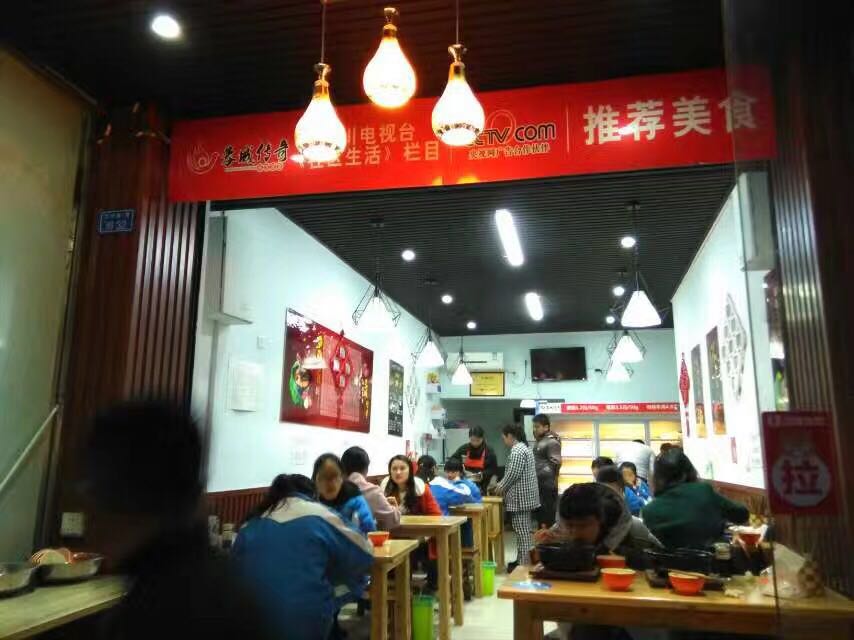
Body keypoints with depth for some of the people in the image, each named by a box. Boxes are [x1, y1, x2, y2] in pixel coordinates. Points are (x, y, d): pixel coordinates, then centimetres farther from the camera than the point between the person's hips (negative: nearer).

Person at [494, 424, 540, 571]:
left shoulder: (517, 450, -18)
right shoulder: (522, 447, 16)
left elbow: (513, 474, -22)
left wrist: (501, 487, -8)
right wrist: (502, 484, 17)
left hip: (520, 498, -11)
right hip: (524, 497, 11)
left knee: (522, 531, -5)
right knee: (523, 531, 14)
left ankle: (524, 564, -1)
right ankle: (522, 560, 20)